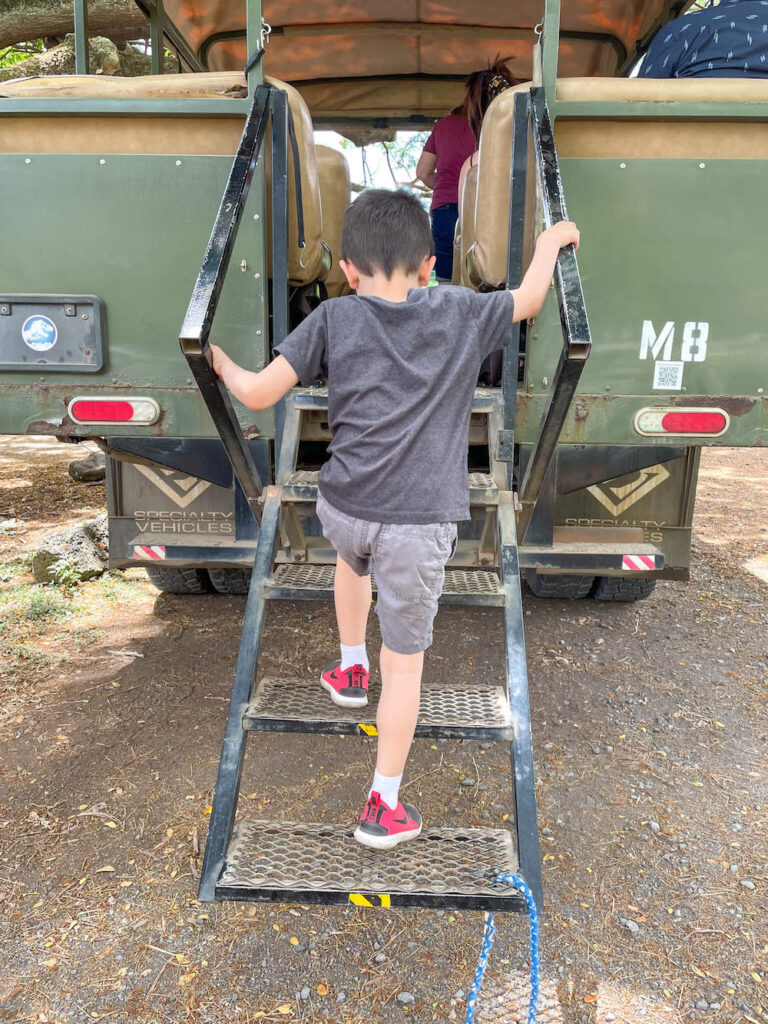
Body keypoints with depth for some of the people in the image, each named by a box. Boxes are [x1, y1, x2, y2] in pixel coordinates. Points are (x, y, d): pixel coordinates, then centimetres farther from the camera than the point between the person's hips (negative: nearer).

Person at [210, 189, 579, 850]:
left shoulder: (334, 318, 3)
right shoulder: (461, 313, 4)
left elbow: (258, 395, 2)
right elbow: (529, 301, 21)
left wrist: (220, 363, 22)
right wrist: (550, 243, 37)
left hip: (342, 506, 2)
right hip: (420, 524, -1)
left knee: (352, 557, 39)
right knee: (405, 659, 11)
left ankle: (350, 669, 50)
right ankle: (384, 807, 21)